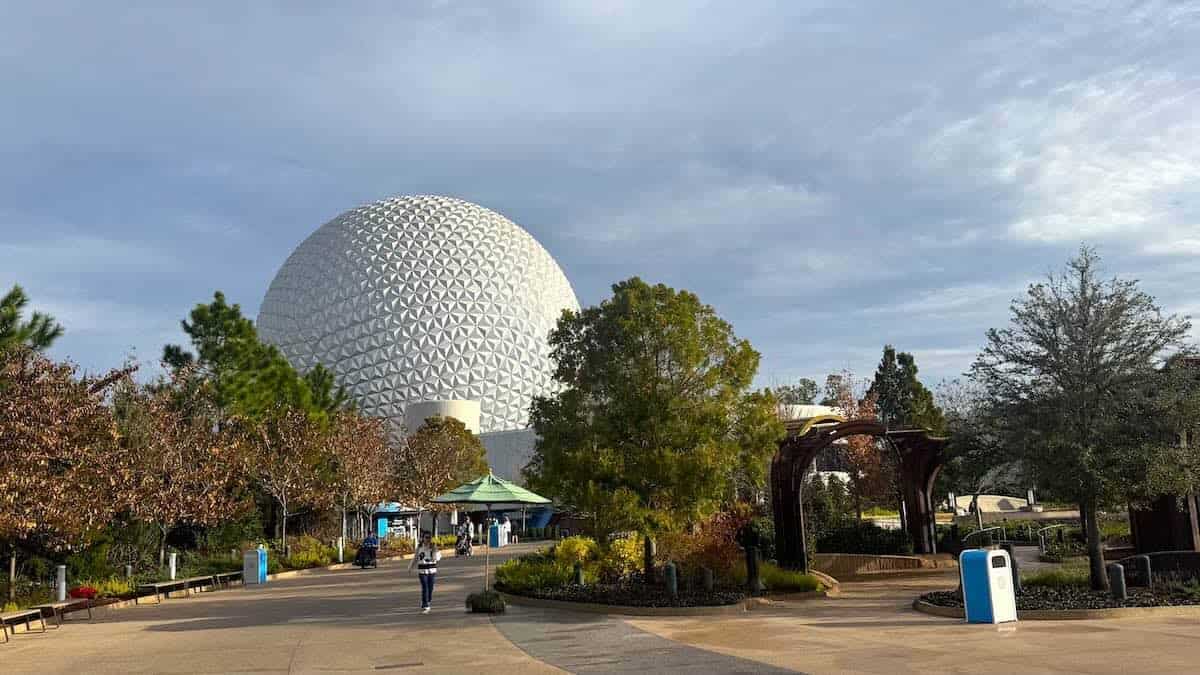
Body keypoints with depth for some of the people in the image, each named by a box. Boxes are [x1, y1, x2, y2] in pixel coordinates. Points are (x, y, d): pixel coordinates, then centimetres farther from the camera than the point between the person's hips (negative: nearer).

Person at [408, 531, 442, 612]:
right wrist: (410, 568, 13)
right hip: (422, 570, -1)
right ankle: (424, 606, -8)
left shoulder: (434, 547, -1)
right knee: (425, 588, -10)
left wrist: (434, 549, -22)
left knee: (430, 588, 8)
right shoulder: (419, 547, -1)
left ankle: (428, 604, 28)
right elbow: (415, 558, 10)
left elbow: (437, 557, -13)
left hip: (432, 570, 1)